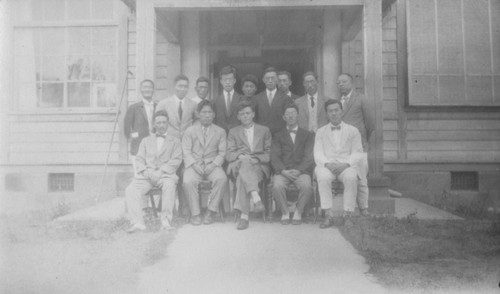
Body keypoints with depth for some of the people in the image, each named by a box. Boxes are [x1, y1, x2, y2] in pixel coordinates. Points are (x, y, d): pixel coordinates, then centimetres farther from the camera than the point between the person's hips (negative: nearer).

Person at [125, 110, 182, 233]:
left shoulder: (175, 141, 18)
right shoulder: (146, 141, 27)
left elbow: (176, 160, 3)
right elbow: (139, 159, 16)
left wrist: (161, 171, -12)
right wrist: (145, 171, -6)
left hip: (166, 174, -3)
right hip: (146, 175, 3)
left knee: (170, 186, -37)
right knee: (130, 190, -24)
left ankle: (165, 221, -35)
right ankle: (137, 223, -30)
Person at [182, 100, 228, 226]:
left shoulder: (220, 131, 13)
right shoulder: (190, 131, 12)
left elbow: (222, 152, 6)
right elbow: (186, 151, 4)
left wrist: (213, 164, -12)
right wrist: (194, 164, -14)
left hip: (212, 165, 0)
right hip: (194, 165, 0)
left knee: (222, 179, -31)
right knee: (188, 181, -31)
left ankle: (211, 212, -19)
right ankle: (195, 214, -16)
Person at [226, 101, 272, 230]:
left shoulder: (264, 130, 20)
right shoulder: (233, 132, 22)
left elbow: (269, 154, 10)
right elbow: (228, 155, 9)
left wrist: (257, 159, -12)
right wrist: (240, 156, -14)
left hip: (259, 167, 0)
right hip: (238, 165, 1)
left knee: (242, 177, -35)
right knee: (245, 163, -38)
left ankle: (244, 215, -42)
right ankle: (256, 198, -54)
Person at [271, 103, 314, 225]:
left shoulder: (307, 135, 17)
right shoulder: (278, 136, 19)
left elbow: (309, 157, 4)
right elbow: (274, 157, 5)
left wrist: (298, 170, -13)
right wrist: (283, 171, -13)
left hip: (301, 171, 0)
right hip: (283, 171, 1)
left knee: (307, 187, -32)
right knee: (277, 186, -31)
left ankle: (298, 213, -8)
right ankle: (285, 213, -8)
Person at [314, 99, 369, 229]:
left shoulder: (353, 131, 17)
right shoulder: (320, 132, 19)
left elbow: (357, 153, 6)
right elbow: (318, 154, 8)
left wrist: (347, 164, -14)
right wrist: (327, 163, -14)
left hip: (347, 165, 0)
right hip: (327, 165, 1)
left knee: (351, 177, -35)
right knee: (323, 177, -34)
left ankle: (348, 213, -28)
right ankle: (328, 215, -32)